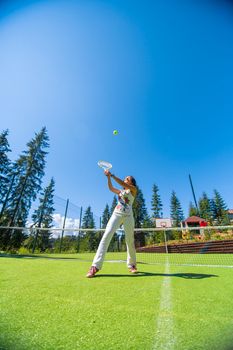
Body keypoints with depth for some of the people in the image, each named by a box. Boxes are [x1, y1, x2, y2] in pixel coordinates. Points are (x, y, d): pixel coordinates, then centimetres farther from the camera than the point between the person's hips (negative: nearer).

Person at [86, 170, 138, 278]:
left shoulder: (133, 190, 7)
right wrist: (108, 177, 1)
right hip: (116, 214, 3)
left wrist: (111, 175, -10)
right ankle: (95, 266, -20)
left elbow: (122, 183, -7)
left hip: (128, 216, -2)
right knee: (107, 235, -16)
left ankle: (132, 265, 23)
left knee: (130, 240, 1)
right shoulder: (121, 191, 24)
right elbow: (111, 188, 14)